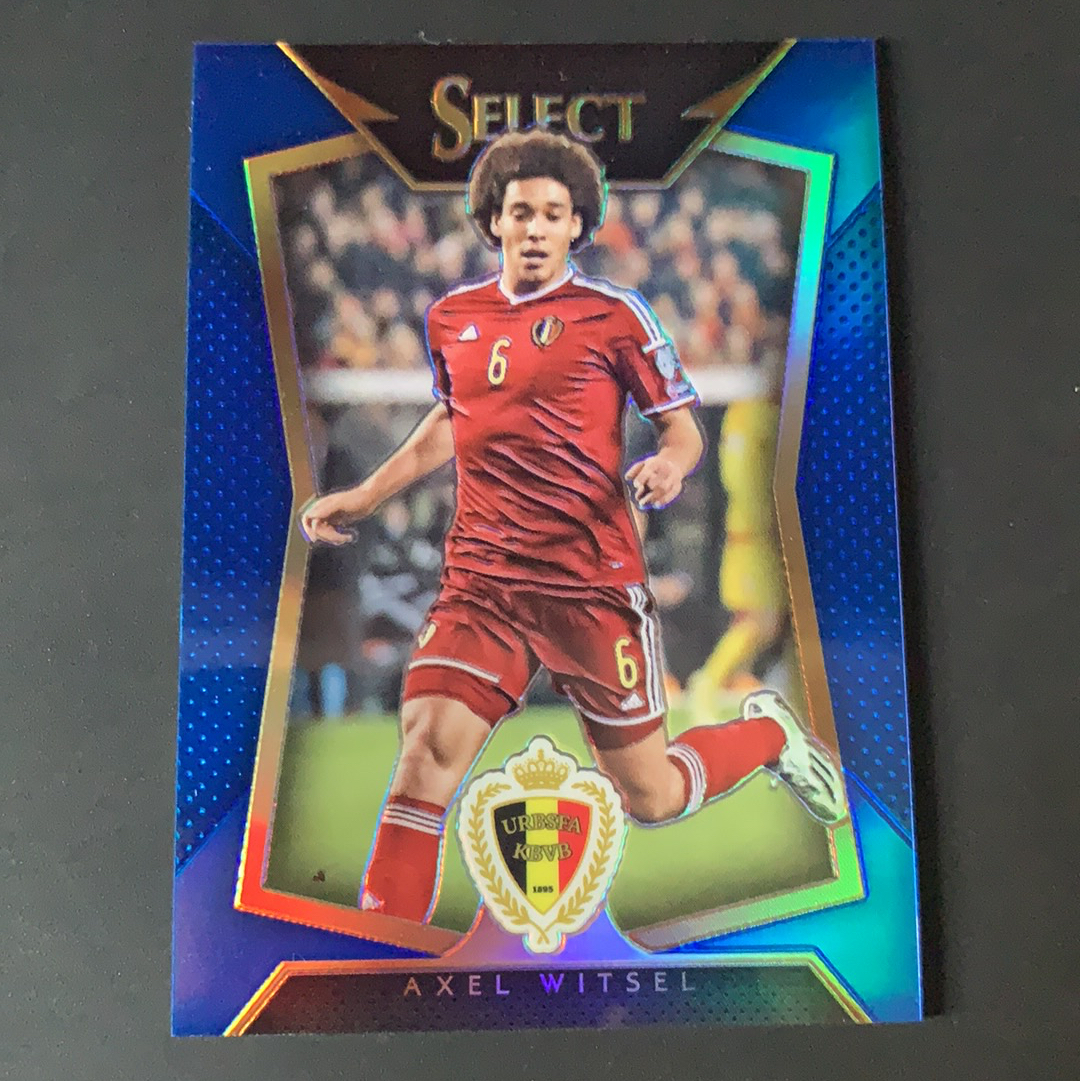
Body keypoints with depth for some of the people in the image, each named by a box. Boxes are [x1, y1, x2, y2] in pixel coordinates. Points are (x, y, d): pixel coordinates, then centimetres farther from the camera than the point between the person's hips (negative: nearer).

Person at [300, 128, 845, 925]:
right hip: (481, 580, 3)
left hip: (593, 582, -3)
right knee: (426, 748, -13)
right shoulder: (451, 317, 10)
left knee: (652, 798, 8)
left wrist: (670, 466, -21)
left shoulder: (613, 312, -2)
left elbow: (684, 426, 2)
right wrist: (363, 498, 19)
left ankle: (769, 732, 39)